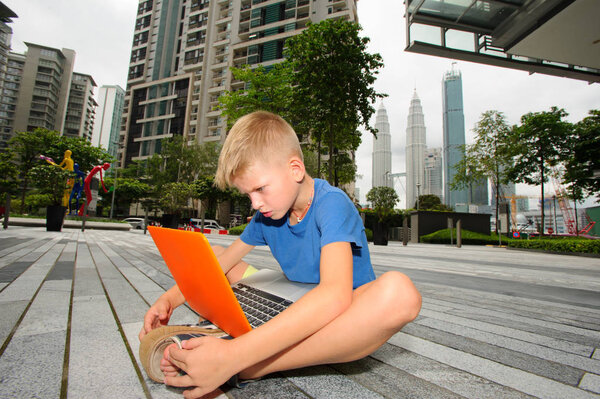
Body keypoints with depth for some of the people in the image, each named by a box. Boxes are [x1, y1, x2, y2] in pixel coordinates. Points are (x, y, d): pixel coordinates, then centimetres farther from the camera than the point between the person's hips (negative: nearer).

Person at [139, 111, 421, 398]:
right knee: (211, 254, 8)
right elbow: (223, 261, 7)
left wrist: (233, 355, -46)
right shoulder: (267, 213, -1)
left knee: (399, 291, -42)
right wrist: (171, 298, -11)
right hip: (293, 310, 6)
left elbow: (336, 295, -38)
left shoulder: (331, 203, -22)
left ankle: (248, 367, -35)